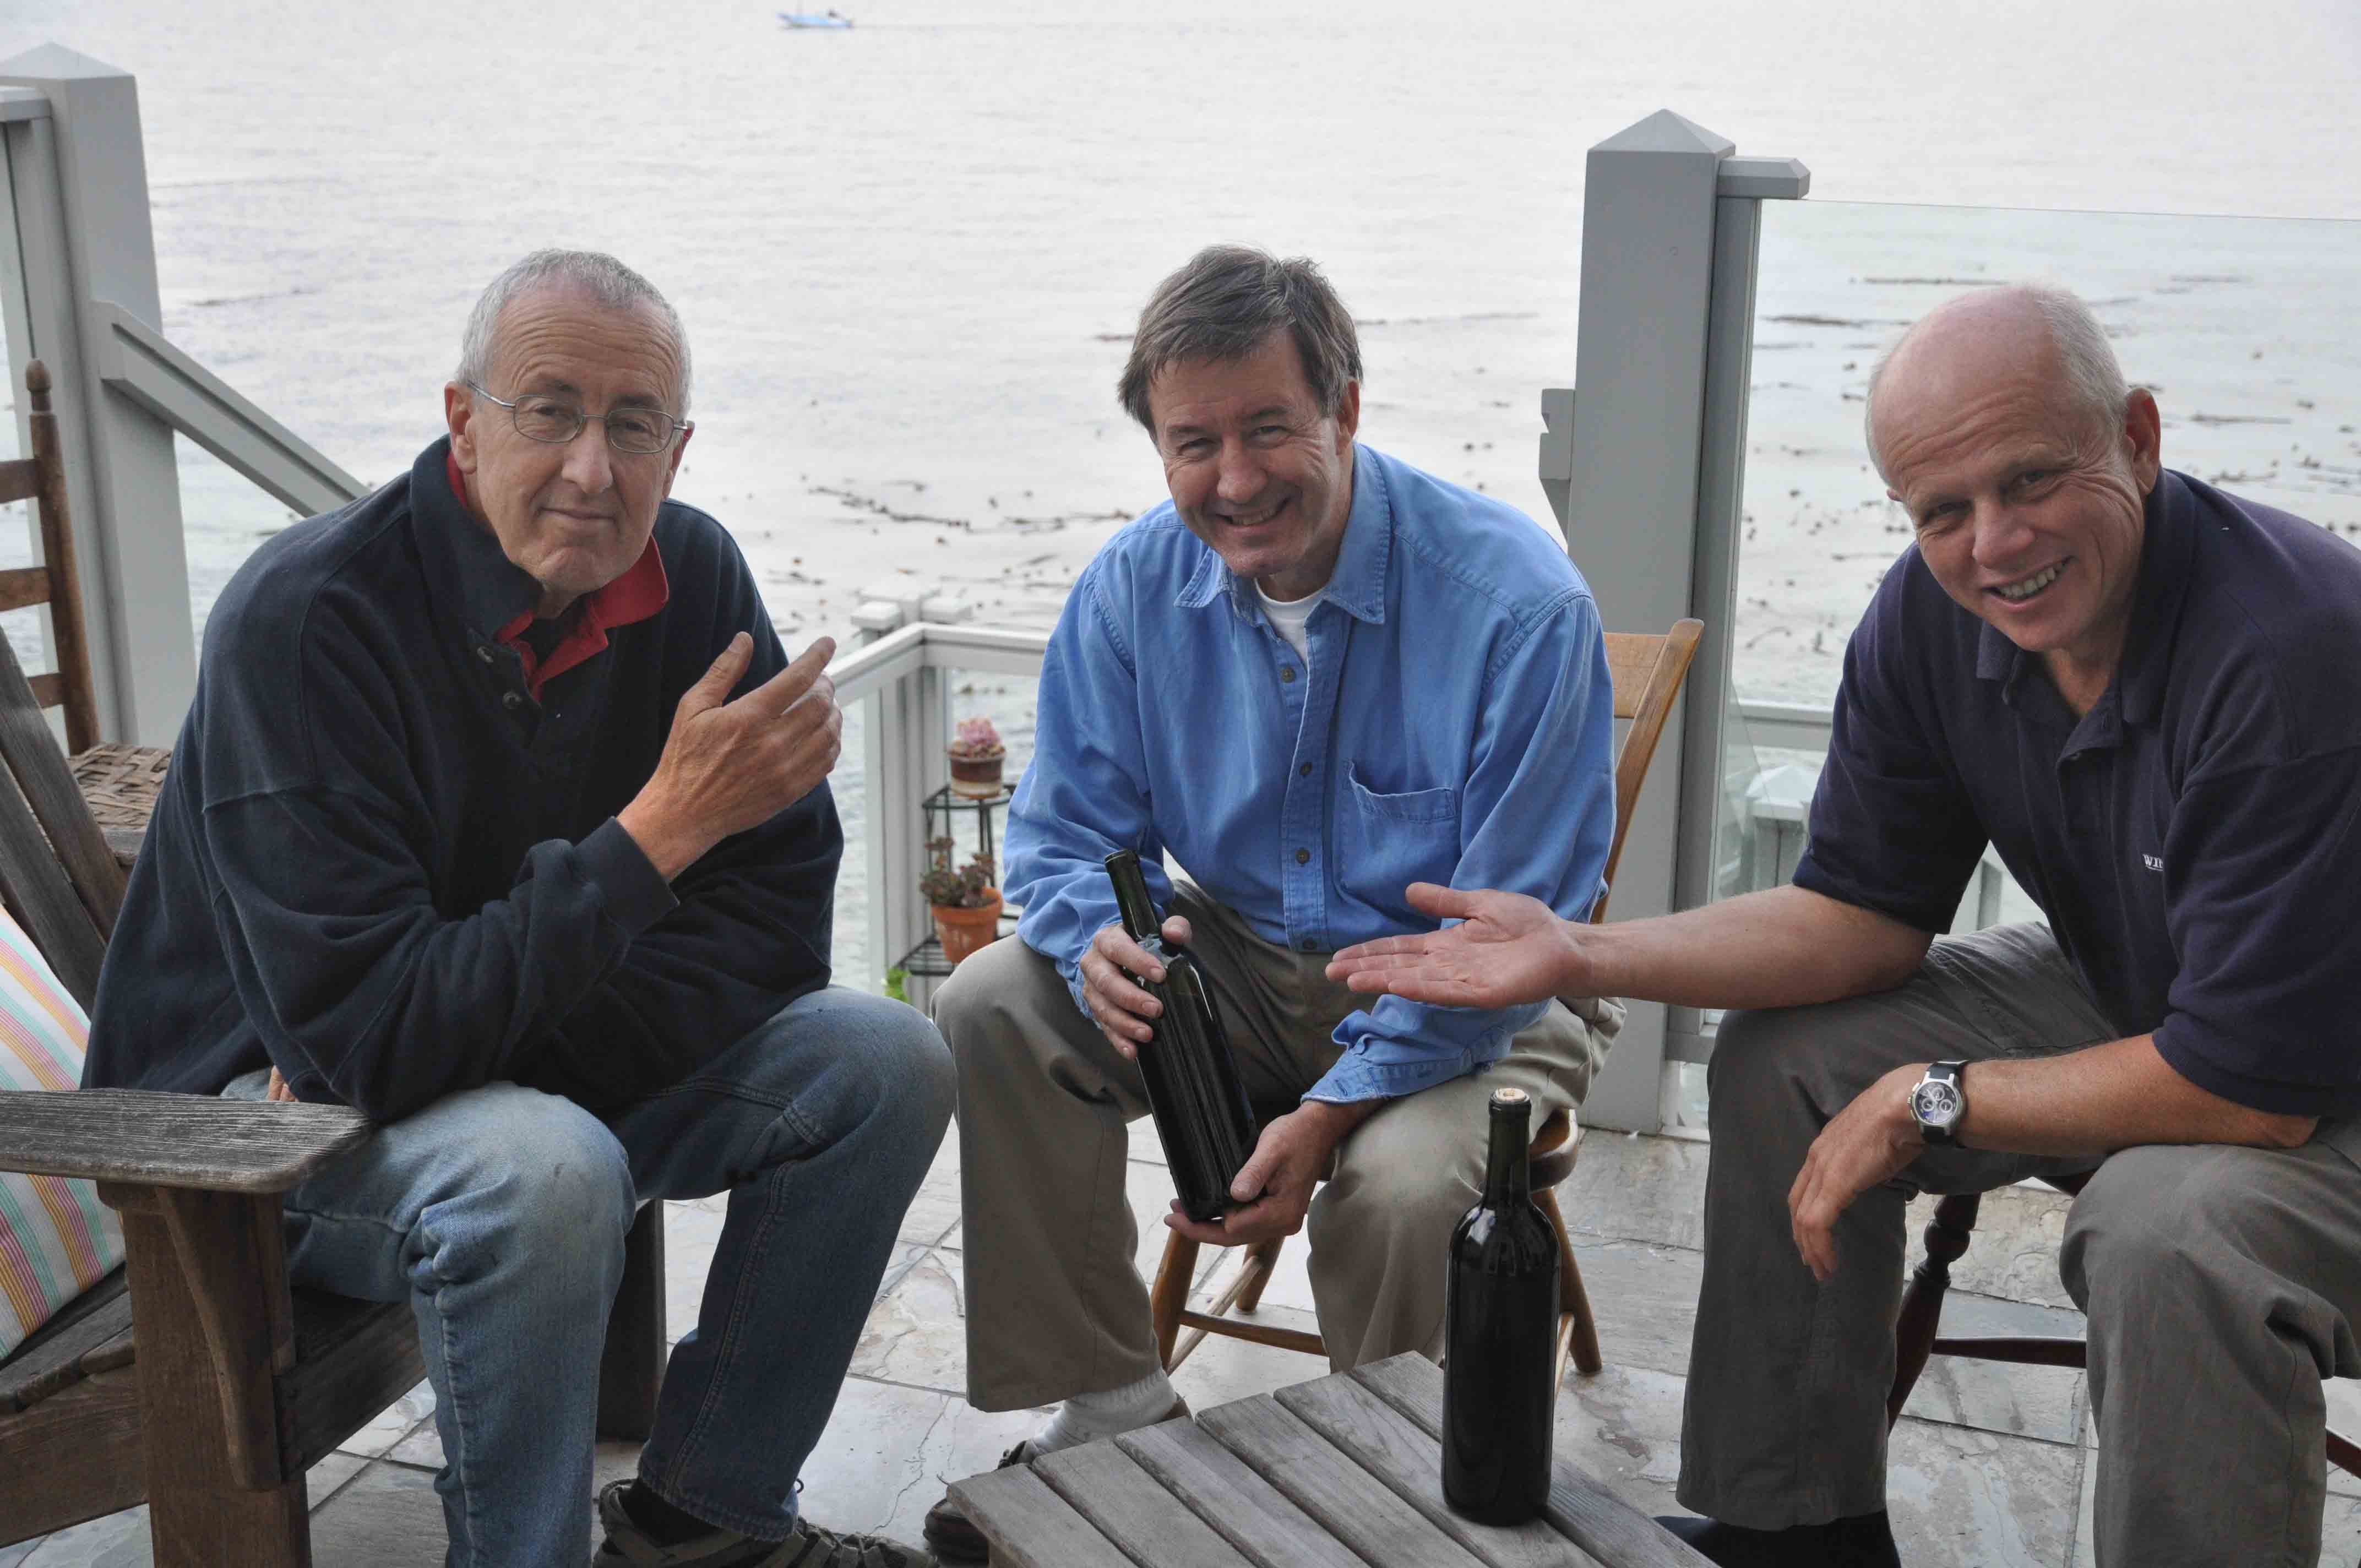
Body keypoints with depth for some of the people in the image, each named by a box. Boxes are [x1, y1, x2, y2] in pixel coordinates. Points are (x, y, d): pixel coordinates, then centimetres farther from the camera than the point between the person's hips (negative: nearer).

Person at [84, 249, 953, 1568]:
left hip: (538, 1071, 6)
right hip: (267, 1102, -6)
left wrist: (538, 1045, -21)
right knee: (543, 1169, -36)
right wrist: (665, 826, -34)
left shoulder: (691, 574, -8)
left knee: (886, 1060, -10)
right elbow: (362, 1034, -31)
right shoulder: (305, 619, -26)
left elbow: (774, 921, -7)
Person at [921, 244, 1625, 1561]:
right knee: (993, 1009, -16)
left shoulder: (1521, 604, -22)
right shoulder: (1135, 588, -7)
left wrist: (1328, 1112, -28)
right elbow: (1067, 833, 0)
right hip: (1243, 959, 5)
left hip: (1477, 999, -4)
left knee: (1402, 1186, -34)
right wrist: (1103, 943, -25)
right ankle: (1110, 1404, -2)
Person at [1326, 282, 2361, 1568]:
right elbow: (1866, 912, -1)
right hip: (2121, 989, 7)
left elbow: (2255, 1084, -31)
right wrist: (1579, 957, -12)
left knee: (2173, 1225, -36)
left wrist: (1932, 1102, -20)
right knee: (1785, 1055, -2)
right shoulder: (1931, 618, -10)